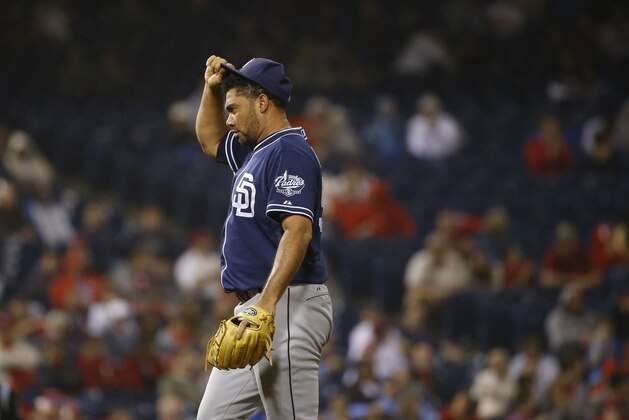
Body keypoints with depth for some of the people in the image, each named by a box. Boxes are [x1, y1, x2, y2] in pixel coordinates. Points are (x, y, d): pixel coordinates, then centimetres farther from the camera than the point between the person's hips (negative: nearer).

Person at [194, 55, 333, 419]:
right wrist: (213, 88, 22)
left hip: (287, 308, -11)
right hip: (255, 308, 11)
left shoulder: (289, 151, -12)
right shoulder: (256, 151, 19)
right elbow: (211, 140, 40)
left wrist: (267, 304, -32)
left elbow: (298, 231, -24)